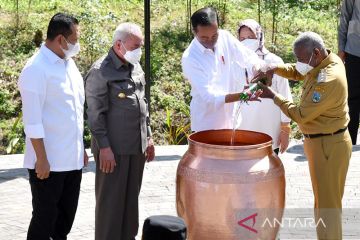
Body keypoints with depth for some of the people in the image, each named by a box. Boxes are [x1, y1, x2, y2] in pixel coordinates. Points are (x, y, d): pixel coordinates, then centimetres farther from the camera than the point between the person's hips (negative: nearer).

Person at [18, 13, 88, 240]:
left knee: (66, 215, 15)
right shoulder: (37, 69, -14)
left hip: (73, 159, 8)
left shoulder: (70, 64, 11)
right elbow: (32, 120, -16)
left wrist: (82, 148, 15)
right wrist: (41, 159, -18)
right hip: (49, 161, -7)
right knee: (45, 218, 3)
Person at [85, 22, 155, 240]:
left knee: (131, 198, 14)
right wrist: (104, 147, -16)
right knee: (111, 200, 1)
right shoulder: (100, 72, -12)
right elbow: (96, 114, -13)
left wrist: (148, 137, 17)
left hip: (137, 147, 7)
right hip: (113, 148, -7)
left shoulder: (136, 67, 12)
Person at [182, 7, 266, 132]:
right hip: (206, 120, -5)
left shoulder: (225, 37, -9)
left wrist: (258, 66, -25)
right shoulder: (189, 58, -22)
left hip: (230, 114, 5)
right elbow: (209, 96, -26)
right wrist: (241, 96, -39)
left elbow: (248, 56, 0)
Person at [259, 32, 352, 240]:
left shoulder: (329, 81, -29)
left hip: (328, 146, -10)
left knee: (327, 203, -1)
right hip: (323, 141, 10)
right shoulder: (328, 60, 0)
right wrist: (274, 69, -1)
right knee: (324, 199, 22)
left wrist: (274, 96, -14)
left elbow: (301, 115, -24)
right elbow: (297, 72, 17)